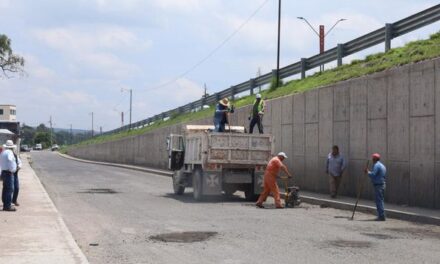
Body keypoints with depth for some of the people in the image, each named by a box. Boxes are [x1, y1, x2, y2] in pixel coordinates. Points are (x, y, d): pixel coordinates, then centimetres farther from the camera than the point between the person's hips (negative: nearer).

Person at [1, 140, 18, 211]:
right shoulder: (9, 152, -14)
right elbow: (10, 160, -33)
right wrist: (12, 169, -22)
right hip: (9, 173, -10)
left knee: (5, 189, 14)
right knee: (10, 189, -9)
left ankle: (5, 205, 19)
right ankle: (8, 206, -11)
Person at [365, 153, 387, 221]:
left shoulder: (376, 165, -12)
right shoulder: (382, 166, 19)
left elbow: (373, 175, -22)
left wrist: (368, 172, -5)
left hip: (378, 185, -10)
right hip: (382, 184, 10)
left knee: (379, 201, -8)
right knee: (380, 200, 14)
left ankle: (381, 216, -10)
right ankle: (381, 216, 17)